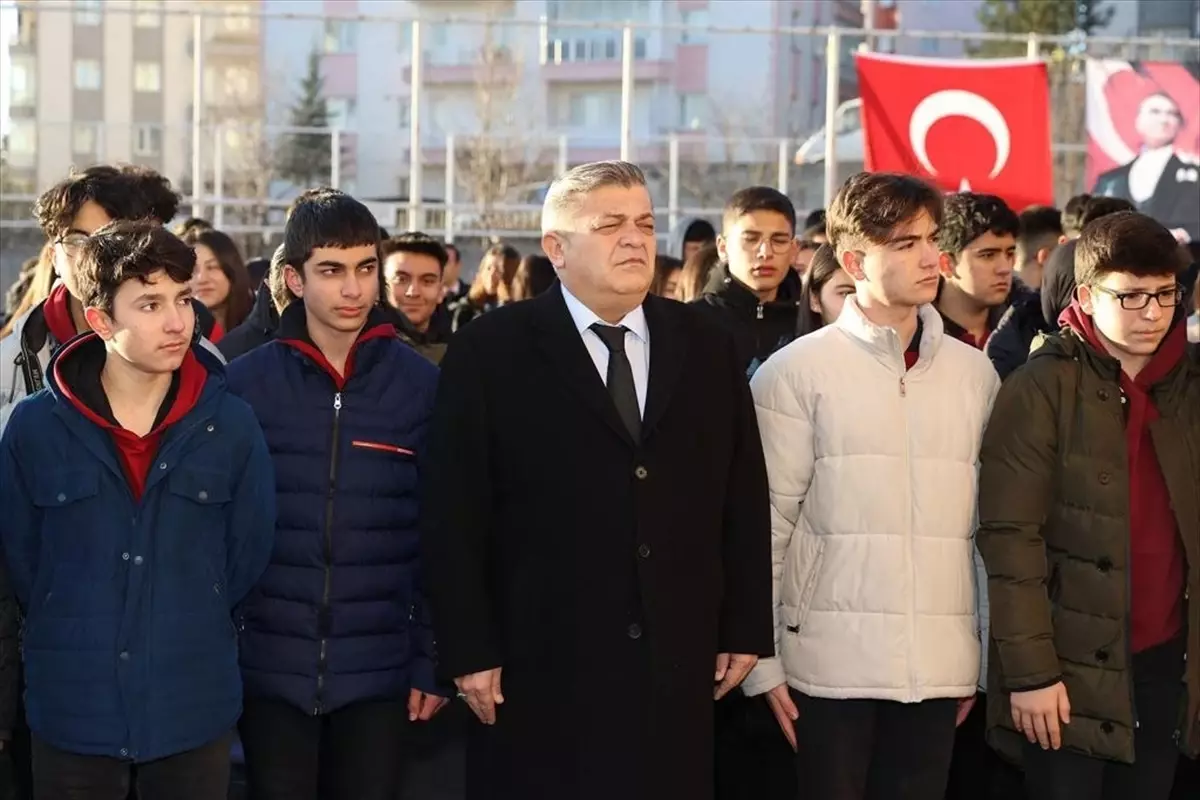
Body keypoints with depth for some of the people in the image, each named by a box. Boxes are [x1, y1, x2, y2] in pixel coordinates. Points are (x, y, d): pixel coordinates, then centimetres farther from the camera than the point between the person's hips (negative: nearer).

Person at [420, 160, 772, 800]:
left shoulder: (706, 347, 9)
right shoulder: (490, 352, -1)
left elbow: (743, 499, 11)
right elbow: (454, 515, -4)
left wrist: (744, 630, 6)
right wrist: (470, 652, -8)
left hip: (677, 668, 3)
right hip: (542, 671, -3)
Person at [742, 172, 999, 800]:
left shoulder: (973, 374, 10)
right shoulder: (795, 372, -2)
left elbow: (988, 522, 12)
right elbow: (767, 524, -2)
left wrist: (990, 655, 11)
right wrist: (761, 661, -3)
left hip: (939, 665, 3)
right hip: (831, 661, -3)